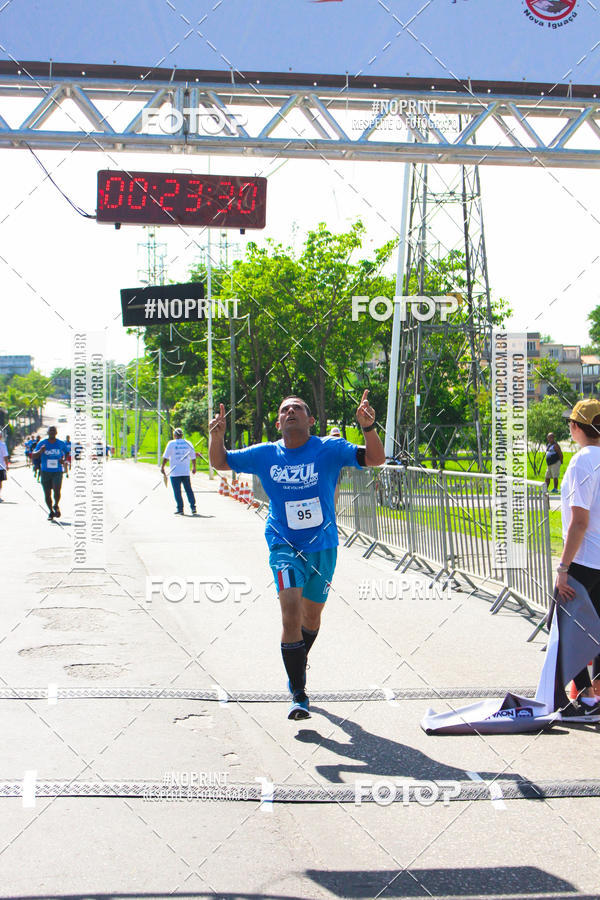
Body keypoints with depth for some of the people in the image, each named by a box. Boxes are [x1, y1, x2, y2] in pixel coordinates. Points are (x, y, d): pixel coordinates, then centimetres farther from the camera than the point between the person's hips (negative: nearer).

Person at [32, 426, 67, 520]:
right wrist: (40, 451, -22)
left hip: (57, 472, -1)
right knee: (47, 494, 5)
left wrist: (63, 459, -2)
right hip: (45, 471, 1)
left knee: (57, 490, -19)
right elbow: (33, 456, -1)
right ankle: (51, 512, 24)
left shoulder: (61, 443, 3)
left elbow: (67, 453, 19)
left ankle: (56, 506, 10)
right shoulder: (42, 443, 1)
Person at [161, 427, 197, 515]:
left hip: (174, 472, -3)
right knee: (189, 490, 10)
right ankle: (193, 507, 3)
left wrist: (162, 467, 5)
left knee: (177, 491, 1)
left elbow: (166, 457, -5)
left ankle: (180, 509, 0)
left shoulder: (171, 444, -4)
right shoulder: (188, 444, 7)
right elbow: (193, 457, 11)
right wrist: (194, 468, 22)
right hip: (186, 472, 3)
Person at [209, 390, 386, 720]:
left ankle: (298, 666, 47)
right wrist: (216, 437, -13)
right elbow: (220, 462, 8)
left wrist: (368, 428, -31)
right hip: (284, 547, -1)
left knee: (312, 616, 17)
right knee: (291, 611, -19)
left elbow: (375, 459, -13)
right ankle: (298, 695, -12)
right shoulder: (265, 455, -2)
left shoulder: (329, 450, -8)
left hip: (322, 546, 1)